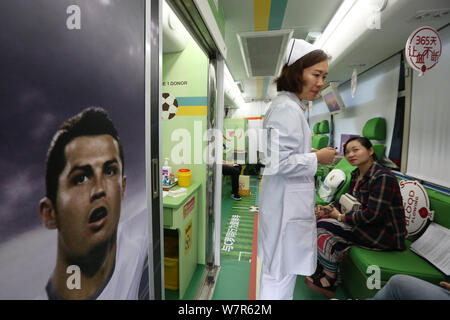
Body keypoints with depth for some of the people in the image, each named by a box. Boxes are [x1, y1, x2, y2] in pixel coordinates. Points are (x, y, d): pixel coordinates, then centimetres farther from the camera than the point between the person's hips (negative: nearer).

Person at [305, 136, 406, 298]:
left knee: (323, 225, -17)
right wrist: (329, 208, -6)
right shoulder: (356, 174, 5)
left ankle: (329, 280, 5)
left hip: (386, 233, -9)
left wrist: (341, 217, -17)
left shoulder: (383, 177, -22)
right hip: (367, 225, 9)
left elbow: (372, 215, -27)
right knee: (321, 218, -4)